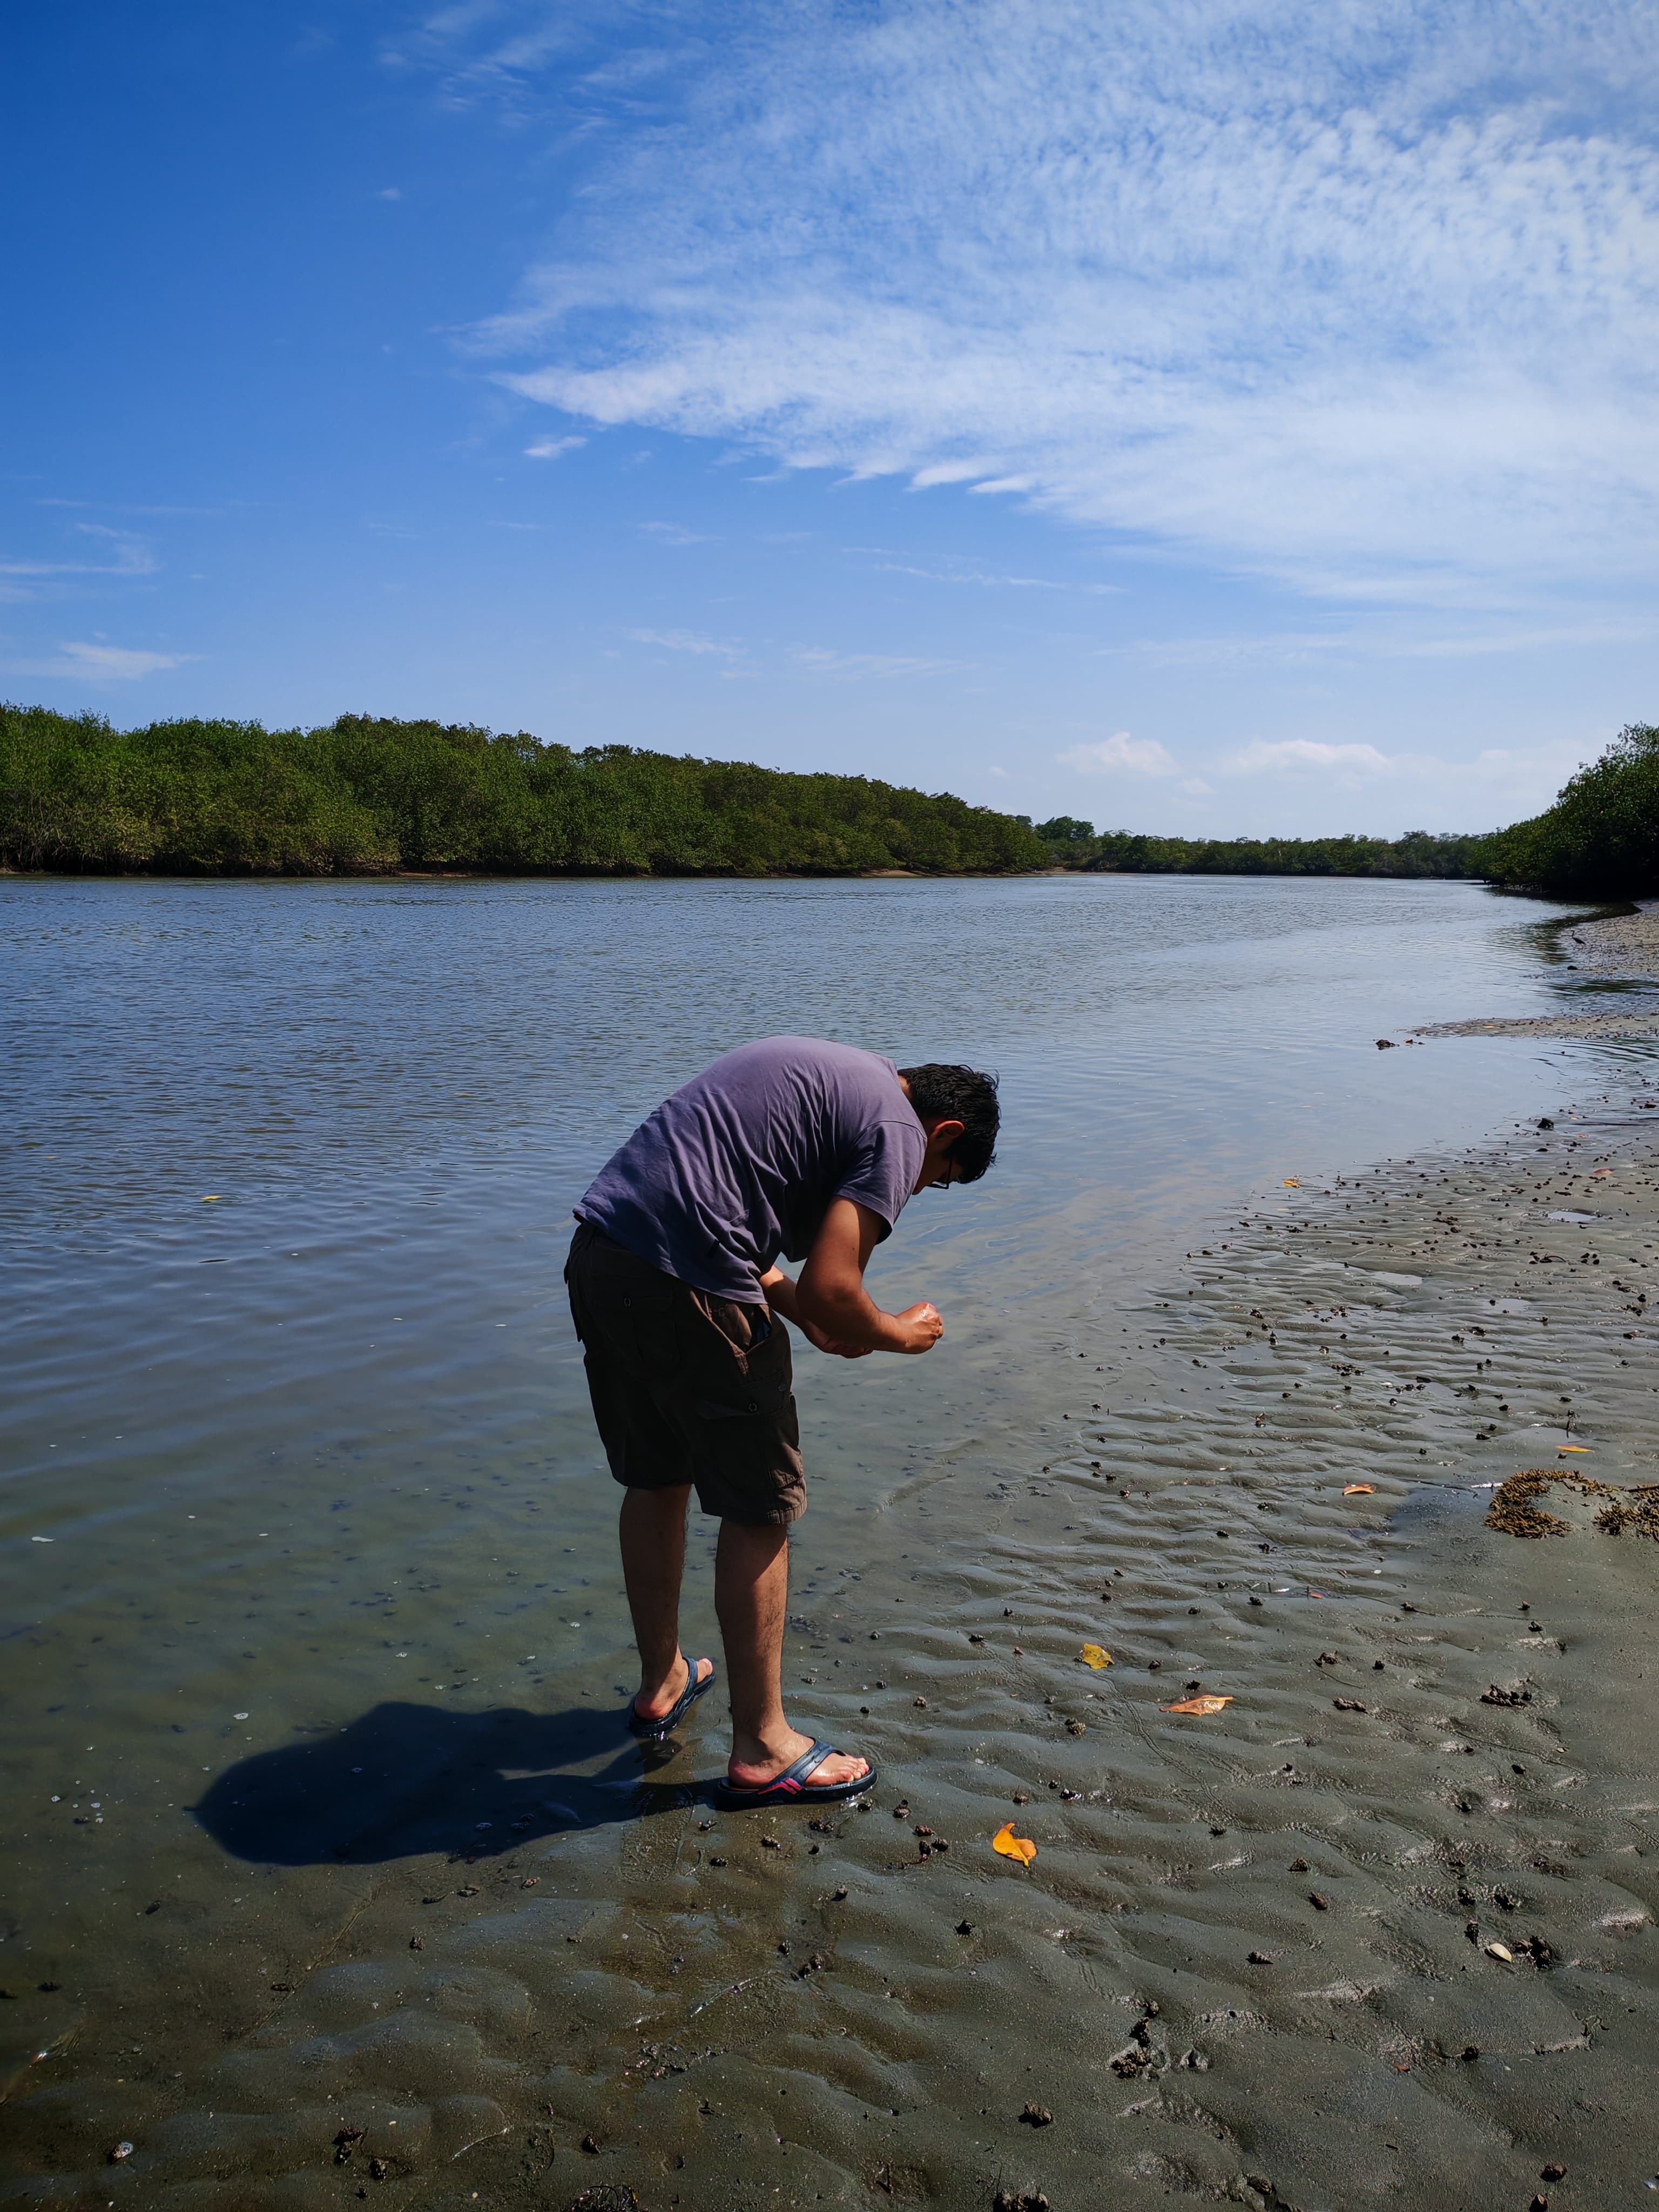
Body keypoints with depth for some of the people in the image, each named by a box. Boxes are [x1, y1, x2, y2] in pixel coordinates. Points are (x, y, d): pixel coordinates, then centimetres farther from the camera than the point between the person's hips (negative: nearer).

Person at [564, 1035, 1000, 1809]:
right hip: (685, 1289, -9)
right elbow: (827, 1289, -14)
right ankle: (760, 1750, 18)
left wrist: (812, 1324, 20)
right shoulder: (897, 1131, -4)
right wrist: (897, 1334, 7)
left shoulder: (822, 1070, 23)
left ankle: (661, 1684, 41)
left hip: (597, 1255, 9)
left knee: (655, 1481, 24)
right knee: (759, 1512, 6)